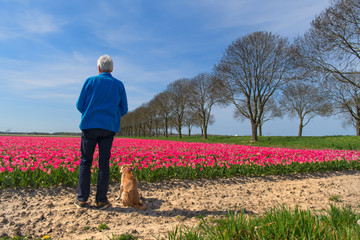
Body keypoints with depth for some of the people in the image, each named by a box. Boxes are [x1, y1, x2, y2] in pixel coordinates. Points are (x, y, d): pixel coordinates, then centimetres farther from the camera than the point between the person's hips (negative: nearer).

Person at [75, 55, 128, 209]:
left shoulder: (90, 81, 3)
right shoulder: (119, 85, 7)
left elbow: (80, 105, 2)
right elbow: (124, 110, 6)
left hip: (89, 125, -1)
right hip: (109, 127, 1)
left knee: (85, 161, 7)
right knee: (104, 163, 4)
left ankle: (82, 199, 11)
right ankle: (101, 200, 8)